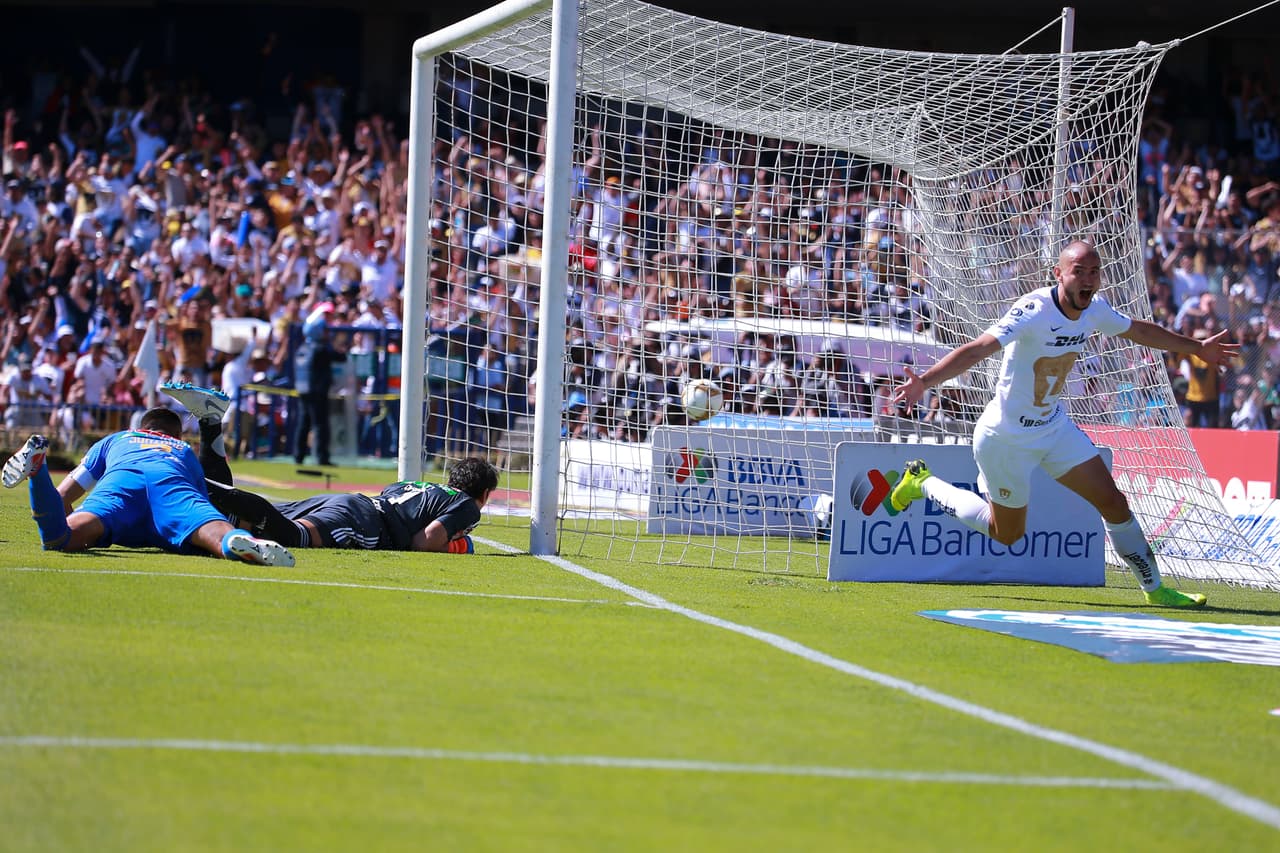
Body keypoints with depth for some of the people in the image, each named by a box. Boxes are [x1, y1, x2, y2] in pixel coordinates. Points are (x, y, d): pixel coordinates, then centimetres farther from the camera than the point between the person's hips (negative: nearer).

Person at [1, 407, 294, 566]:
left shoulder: (114, 440, 44)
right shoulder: (186, 452, 44)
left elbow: (62, 497, 42)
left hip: (121, 477, 0)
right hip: (174, 481, 0)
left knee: (61, 537, -22)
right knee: (213, 533, -26)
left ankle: (36, 465, -45)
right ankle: (237, 543, -62)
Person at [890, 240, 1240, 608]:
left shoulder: (1094, 309, -6)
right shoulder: (1034, 311, -30)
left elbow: (1138, 330, 16)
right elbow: (977, 348, -42)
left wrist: (1197, 347, 27)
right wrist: (925, 382, -56)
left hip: (1054, 426, 6)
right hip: (1006, 436, -6)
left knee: (1113, 503, -1)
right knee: (1007, 533, 10)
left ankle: (1155, 589, 15)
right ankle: (922, 483, 29)